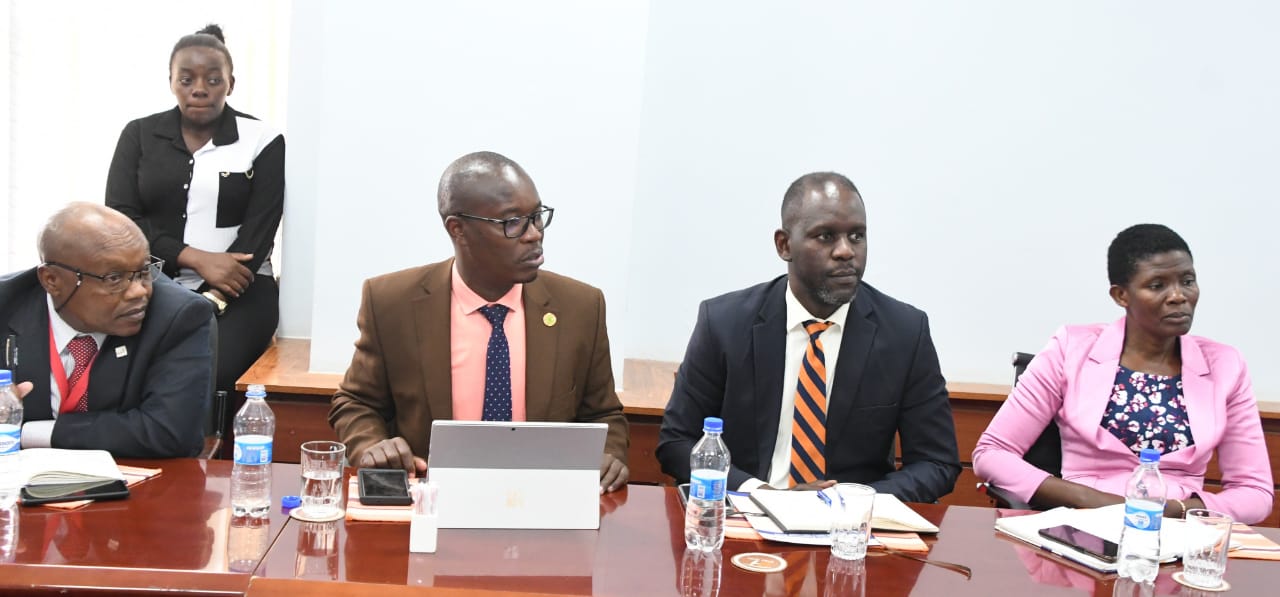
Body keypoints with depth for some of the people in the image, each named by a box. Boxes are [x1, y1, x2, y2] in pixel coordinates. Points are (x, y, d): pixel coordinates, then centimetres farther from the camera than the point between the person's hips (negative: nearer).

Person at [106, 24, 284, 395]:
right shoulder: (140, 135, 10)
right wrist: (196, 259, -13)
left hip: (235, 289, -2)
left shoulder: (262, 141, 3)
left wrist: (210, 302, -17)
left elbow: (258, 231, -4)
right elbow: (119, 219, 2)